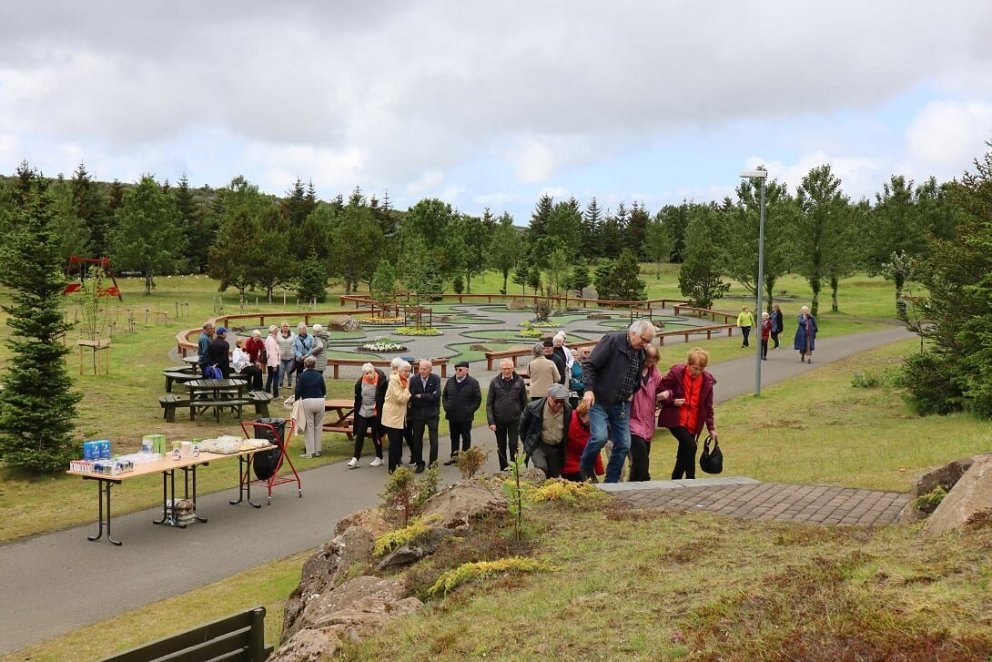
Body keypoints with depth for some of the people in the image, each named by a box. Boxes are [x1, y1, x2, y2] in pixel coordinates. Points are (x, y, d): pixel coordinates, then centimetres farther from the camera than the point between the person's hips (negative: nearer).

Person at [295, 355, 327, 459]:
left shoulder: (301, 376, -2)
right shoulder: (319, 376, 6)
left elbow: (298, 391, -6)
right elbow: (324, 391, 9)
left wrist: (297, 399, 12)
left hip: (307, 402, -3)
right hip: (320, 401, 3)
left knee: (309, 428, 4)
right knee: (318, 427, 12)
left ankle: (310, 452, 3)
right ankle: (317, 450, 16)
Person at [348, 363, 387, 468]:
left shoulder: (381, 382, -15)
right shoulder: (360, 383, -3)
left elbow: (383, 399, -8)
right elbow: (357, 399, 7)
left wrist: (379, 411, -8)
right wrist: (357, 411, 8)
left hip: (375, 413, -3)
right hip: (362, 413, 3)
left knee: (375, 435, 6)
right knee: (359, 434, 0)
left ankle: (379, 458, 21)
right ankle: (355, 459, 0)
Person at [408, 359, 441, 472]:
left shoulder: (436, 379, -7)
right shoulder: (414, 380, -7)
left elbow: (436, 396, -16)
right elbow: (412, 397, -15)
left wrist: (420, 396, -15)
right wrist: (429, 397, -18)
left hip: (432, 414, -1)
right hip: (417, 414, 1)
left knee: (433, 440, 3)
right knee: (417, 440, 8)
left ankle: (433, 463, 13)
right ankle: (419, 463, 21)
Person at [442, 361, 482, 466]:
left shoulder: (473, 382, -8)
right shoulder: (450, 381, 5)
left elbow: (477, 399, -6)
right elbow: (444, 395, 15)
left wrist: (470, 410, -12)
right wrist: (446, 407, 2)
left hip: (465, 417, -4)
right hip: (452, 416, 4)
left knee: (466, 437, 6)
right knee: (454, 437, 14)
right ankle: (454, 456, 25)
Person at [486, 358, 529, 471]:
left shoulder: (519, 381, -2)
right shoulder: (495, 382, -2)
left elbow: (524, 401, 4)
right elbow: (489, 404, 0)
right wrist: (491, 421, -7)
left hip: (514, 420, -1)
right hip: (499, 420, 1)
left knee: (513, 445, -7)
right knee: (501, 447, 11)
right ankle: (503, 469, 23)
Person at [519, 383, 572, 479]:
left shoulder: (568, 410, -10)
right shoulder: (534, 407, -18)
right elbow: (523, 425, 0)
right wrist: (527, 442, 8)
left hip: (557, 448, 3)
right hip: (538, 446, -3)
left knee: (554, 477, 9)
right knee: (542, 468, -27)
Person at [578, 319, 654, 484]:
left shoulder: (640, 353, 11)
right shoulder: (612, 341, -11)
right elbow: (589, 365, -15)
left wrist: (632, 392, 13)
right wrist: (589, 389, -24)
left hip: (622, 405, 7)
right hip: (600, 401, -7)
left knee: (624, 444, 4)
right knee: (599, 437, -22)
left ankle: (611, 482, 18)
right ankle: (586, 469, 5)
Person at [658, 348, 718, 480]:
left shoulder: (707, 381, 0)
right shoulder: (676, 373, -11)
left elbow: (708, 407, 8)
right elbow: (660, 392, -2)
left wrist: (711, 428, 6)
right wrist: (673, 401, -18)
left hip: (693, 424, 5)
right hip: (675, 420, -5)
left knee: (683, 454, 11)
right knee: (690, 446, -22)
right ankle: (690, 479, -11)